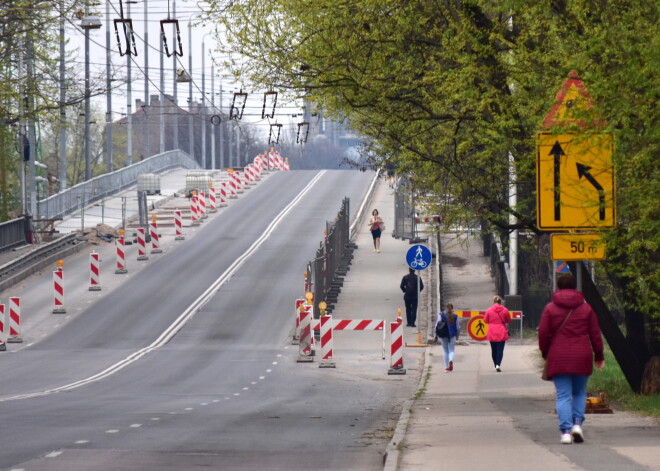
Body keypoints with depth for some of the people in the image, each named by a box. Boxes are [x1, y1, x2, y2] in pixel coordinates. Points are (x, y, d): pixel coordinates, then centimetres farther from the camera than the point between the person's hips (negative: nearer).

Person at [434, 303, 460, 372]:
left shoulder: (441, 315, -1)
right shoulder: (455, 316, 0)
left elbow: (437, 325, -5)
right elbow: (458, 327, 3)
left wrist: (436, 335, 2)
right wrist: (457, 336, 18)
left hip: (443, 335, 0)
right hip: (452, 336, 0)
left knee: (446, 351, 11)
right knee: (451, 350, 5)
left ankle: (446, 367, 9)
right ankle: (451, 361, -26)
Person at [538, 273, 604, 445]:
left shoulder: (550, 308, 1)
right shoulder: (586, 308, 6)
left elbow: (543, 334, 0)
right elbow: (595, 334, 7)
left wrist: (545, 353, 15)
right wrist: (599, 356, 16)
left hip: (558, 358, -1)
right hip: (581, 358, 1)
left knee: (563, 395, -1)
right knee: (579, 393, 15)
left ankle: (565, 431, -10)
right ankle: (577, 423, -3)